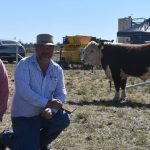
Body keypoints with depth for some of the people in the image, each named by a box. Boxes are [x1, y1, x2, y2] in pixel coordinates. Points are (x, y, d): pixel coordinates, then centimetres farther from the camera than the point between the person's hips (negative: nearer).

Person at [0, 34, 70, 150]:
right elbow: (23, 91, -26)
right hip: (23, 116, -4)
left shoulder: (57, 69, 0)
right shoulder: (24, 64, -15)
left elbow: (61, 92, -3)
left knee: (64, 119, -21)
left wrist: (51, 109, -23)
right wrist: (47, 102, -32)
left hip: (43, 113, 4)